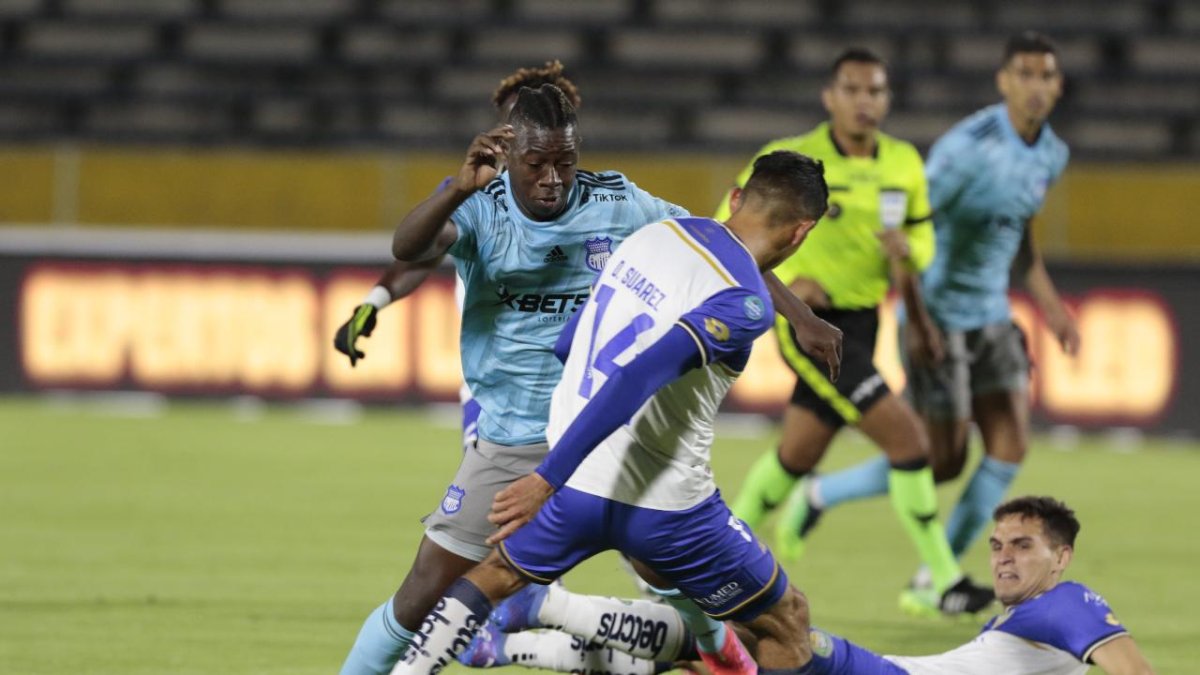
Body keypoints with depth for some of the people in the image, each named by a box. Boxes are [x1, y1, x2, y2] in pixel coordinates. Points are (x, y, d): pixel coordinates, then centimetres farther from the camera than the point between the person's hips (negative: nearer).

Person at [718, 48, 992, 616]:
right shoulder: (790, 162, -14)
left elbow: (920, 232, 15)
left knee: (799, 455, 18)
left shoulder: (904, 163, 2)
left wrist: (907, 250, -10)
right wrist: (785, 280, -20)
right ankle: (946, 582, -11)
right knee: (907, 438, -17)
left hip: (861, 323, 7)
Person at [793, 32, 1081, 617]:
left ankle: (931, 583, 7)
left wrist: (1049, 304, 14)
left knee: (1010, 448, -5)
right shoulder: (969, 147, -23)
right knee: (943, 463, -4)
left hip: (991, 316, 7)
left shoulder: (1051, 155, 3)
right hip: (939, 317, -7)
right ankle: (819, 495, 21)